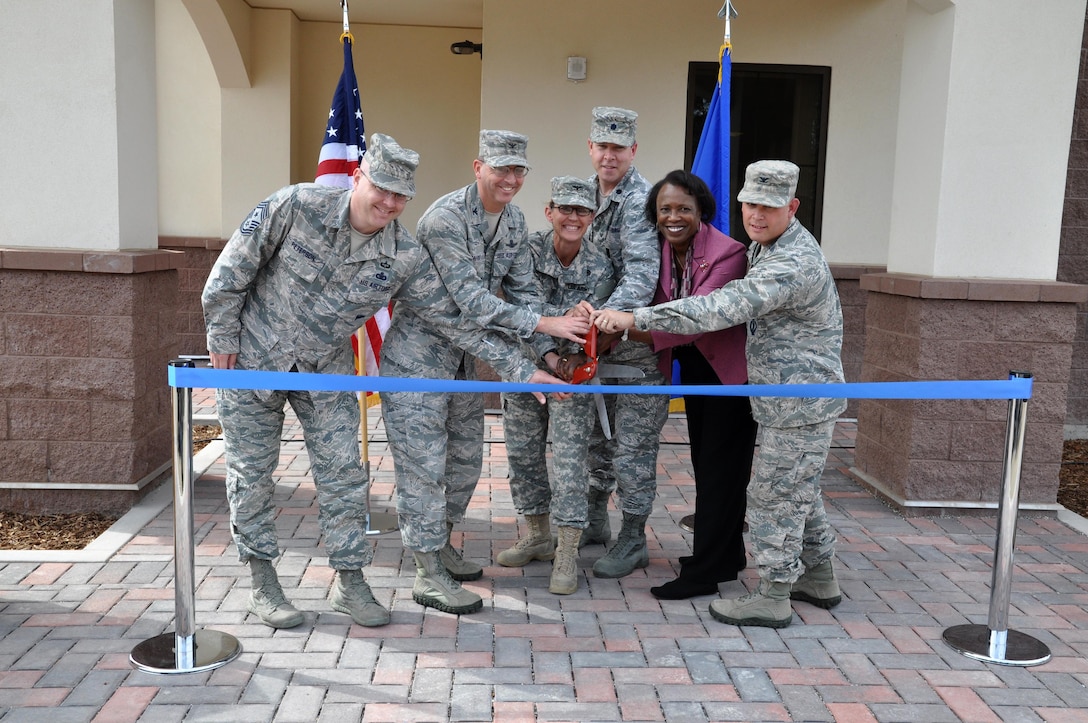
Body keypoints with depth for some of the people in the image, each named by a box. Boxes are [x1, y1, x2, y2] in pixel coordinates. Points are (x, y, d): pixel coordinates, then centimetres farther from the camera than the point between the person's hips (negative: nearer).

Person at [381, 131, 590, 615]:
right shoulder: (446, 218, -23)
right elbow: (472, 301, -29)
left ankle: (440, 545, 35)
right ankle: (429, 576, 8)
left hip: (463, 355, 8)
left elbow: (521, 291, 5)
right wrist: (546, 324, -32)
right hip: (418, 353, -8)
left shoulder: (514, 222, 3)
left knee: (466, 459, 16)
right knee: (424, 464, -3)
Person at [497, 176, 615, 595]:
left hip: (574, 371, -2)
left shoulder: (599, 267, -7)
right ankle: (538, 536, 28)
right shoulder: (529, 251, -8)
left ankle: (567, 552, 0)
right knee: (522, 452, 9)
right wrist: (549, 355, -24)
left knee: (570, 457, -8)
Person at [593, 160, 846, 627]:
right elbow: (743, 299, 23)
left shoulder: (792, 264, -26)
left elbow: (722, 308, -35)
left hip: (799, 405, -10)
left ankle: (772, 597, 14)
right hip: (794, 401, 10)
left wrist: (635, 318, -37)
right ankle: (818, 579, 35)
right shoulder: (766, 247, 9)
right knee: (798, 492, 21)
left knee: (773, 496, 0)